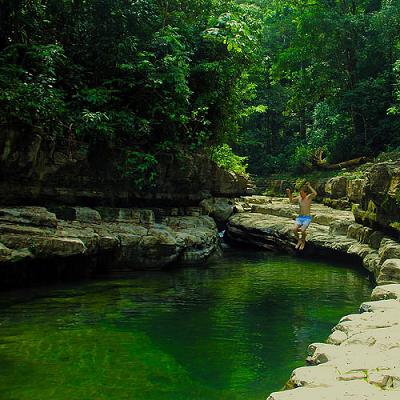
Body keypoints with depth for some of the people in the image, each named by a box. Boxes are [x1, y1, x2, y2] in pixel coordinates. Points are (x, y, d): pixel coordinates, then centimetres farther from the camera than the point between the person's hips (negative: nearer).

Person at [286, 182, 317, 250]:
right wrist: (289, 193, 6)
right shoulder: (299, 197, 6)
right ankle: (299, 240, 7)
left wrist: (309, 186, -24)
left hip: (307, 218, -4)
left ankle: (303, 241, 5)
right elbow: (291, 201, 21)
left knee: (302, 231, -27)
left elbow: (315, 193, -28)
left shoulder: (309, 197, -7)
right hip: (300, 217, 4)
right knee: (294, 229, -23)